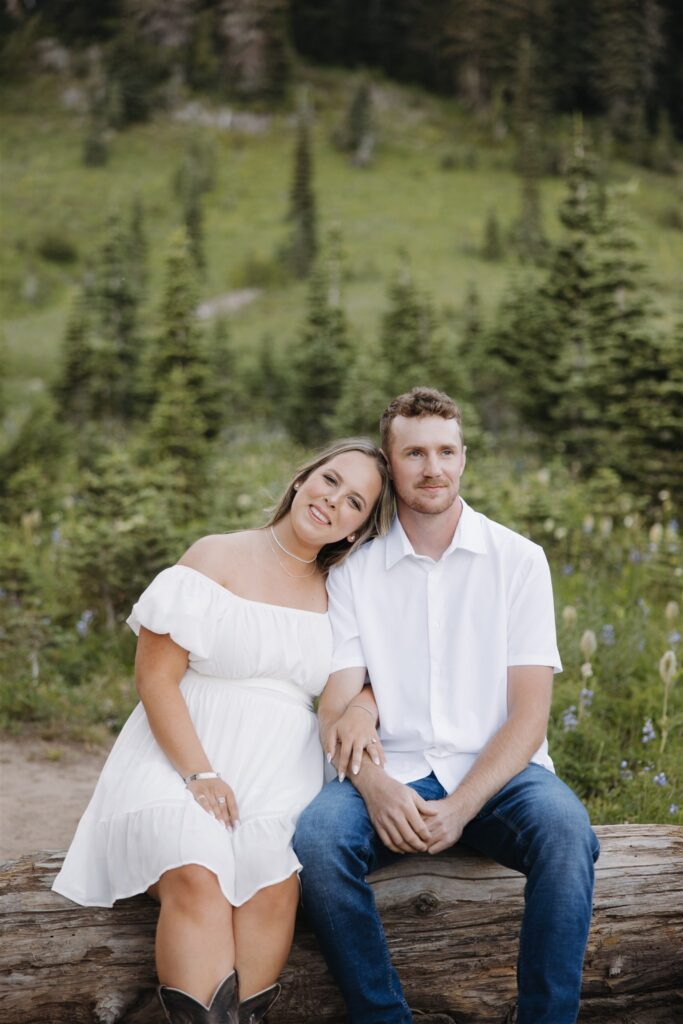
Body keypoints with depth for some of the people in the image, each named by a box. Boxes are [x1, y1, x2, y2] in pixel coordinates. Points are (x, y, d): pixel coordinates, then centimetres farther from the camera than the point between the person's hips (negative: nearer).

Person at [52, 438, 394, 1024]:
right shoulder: (218, 559, 1)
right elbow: (155, 675, -5)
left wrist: (361, 714, -10)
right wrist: (199, 773, -15)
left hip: (283, 772, 3)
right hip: (182, 756, -2)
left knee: (275, 874, -28)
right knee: (196, 875, -30)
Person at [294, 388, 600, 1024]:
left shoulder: (517, 560, 3)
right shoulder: (353, 571, 7)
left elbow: (530, 711, -3)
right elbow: (336, 706, 1)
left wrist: (461, 806, -17)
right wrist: (374, 786, -21)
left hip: (495, 774, 0)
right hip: (392, 776, 1)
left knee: (564, 826, -32)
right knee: (316, 838, -29)